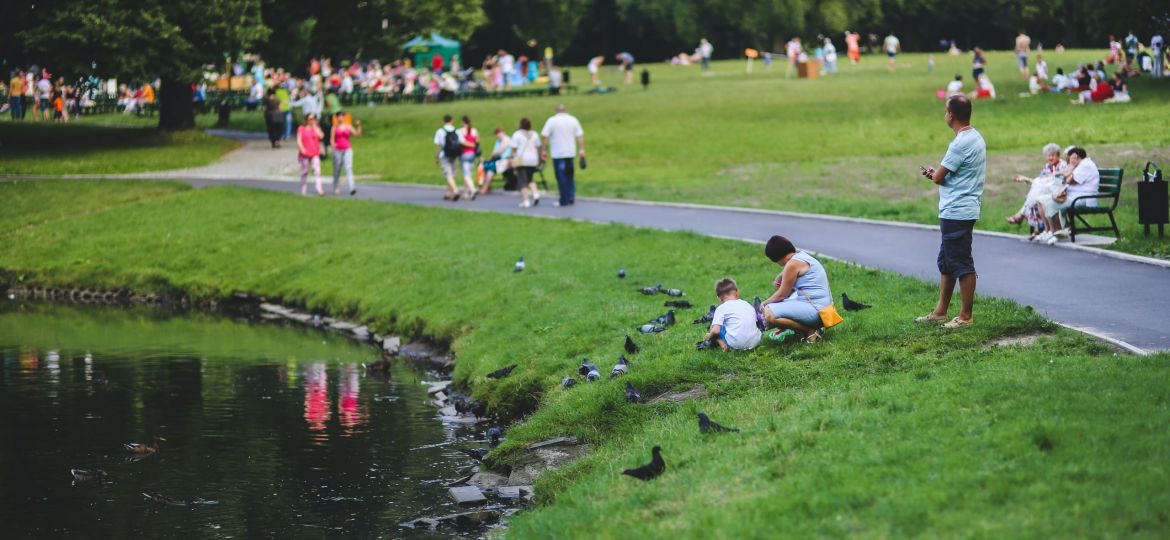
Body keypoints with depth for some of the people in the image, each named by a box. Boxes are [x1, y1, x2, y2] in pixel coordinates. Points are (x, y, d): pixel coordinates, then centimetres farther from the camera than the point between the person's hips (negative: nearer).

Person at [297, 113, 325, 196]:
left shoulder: (316, 128, 11)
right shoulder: (301, 129, 4)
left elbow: (321, 136, -6)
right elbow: (299, 140, -2)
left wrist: (314, 126, -4)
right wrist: (302, 148, -19)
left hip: (315, 154, 1)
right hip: (305, 153, -1)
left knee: (317, 170, -12)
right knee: (304, 172, 6)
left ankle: (319, 189, -19)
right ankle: (303, 190, 16)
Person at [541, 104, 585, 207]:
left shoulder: (552, 120, -5)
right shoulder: (573, 120, 4)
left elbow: (545, 137, -8)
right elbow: (580, 136, 1)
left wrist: (544, 150, -2)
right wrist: (582, 149, 3)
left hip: (557, 153, -3)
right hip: (571, 152, 3)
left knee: (561, 178, 1)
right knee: (569, 176, 16)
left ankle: (564, 200, 1)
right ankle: (571, 197, 7)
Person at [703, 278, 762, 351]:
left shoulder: (721, 308, 1)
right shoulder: (748, 305, 16)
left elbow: (716, 330, -9)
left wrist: (709, 335, 13)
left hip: (736, 344, -4)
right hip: (755, 342, 4)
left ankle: (723, 345, -6)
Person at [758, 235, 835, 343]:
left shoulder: (793, 264, -15)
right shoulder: (801, 256, 15)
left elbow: (782, 295, -9)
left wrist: (765, 303, 5)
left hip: (815, 309, -11)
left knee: (769, 313, -25)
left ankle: (811, 330, -12)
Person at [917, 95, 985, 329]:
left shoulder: (962, 143, -19)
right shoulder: (976, 138, 13)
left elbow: (939, 177, -15)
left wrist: (934, 172, 7)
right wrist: (937, 173, 11)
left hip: (957, 212, -11)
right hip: (956, 211, 11)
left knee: (962, 265, -4)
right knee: (946, 263, 17)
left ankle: (966, 316, 1)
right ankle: (941, 311, 23)